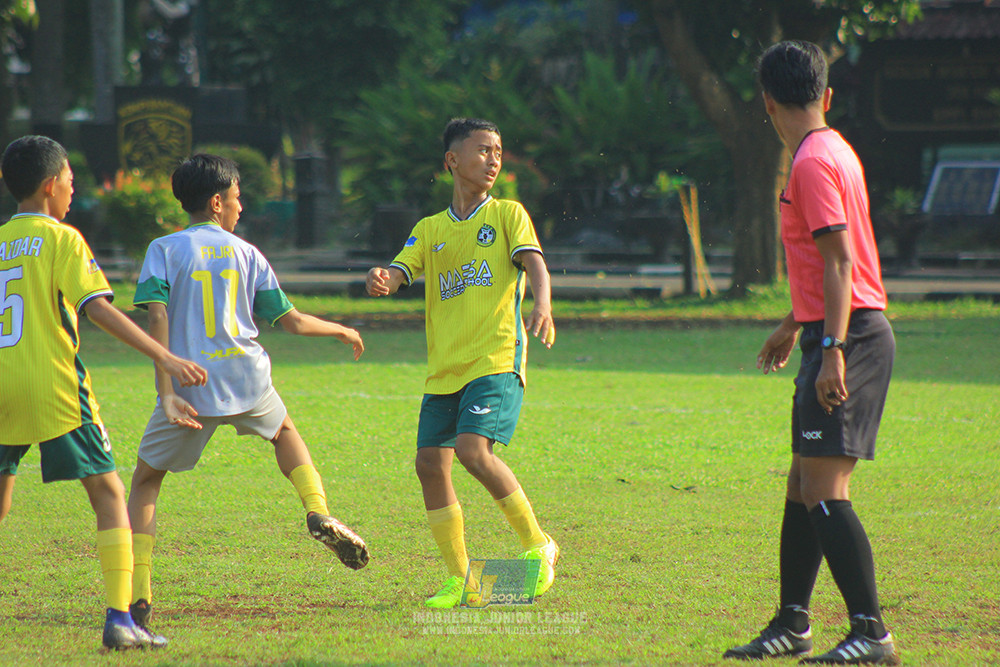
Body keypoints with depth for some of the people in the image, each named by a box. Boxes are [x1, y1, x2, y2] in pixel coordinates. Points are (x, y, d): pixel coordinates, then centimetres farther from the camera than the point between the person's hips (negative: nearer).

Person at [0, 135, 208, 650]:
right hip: (53, 388, -5)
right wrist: (165, 358, -14)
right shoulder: (62, 239, -2)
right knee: (108, 495, 1)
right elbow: (98, 309, -12)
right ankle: (119, 619, -10)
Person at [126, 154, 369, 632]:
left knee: (145, 481, 11)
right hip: (245, 378, 2)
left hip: (189, 389, -2)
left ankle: (138, 596, -2)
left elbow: (158, 316, -10)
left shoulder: (165, 249, 3)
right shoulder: (245, 253, 9)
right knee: (284, 432, 34)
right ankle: (318, 512, 12)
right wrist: (342, 331, 29)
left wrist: (166, 391, -14)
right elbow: (291, 321, 11)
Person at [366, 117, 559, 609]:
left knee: (473, 449, -23)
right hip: (444, 366, 5)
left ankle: (538, 546, -7)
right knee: (430, 464, -2)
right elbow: (396, 275, 6)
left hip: (496, 360, -5)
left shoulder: (507, 214, 7)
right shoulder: (430, 230, 17)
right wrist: (378, 281, -21)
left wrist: (542, 304, -30)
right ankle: (458, 579, 9)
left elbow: (534, 262, -8)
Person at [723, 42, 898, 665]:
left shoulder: (814, 163, -13)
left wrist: (833, 348, -27)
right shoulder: (833, 151, 17)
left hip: (850, 338, -10)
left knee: (825, 491, -14)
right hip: (835, 335, 10)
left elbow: (840, 261, -21)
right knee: (803, 486, 15)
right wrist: (793, 326, 40)